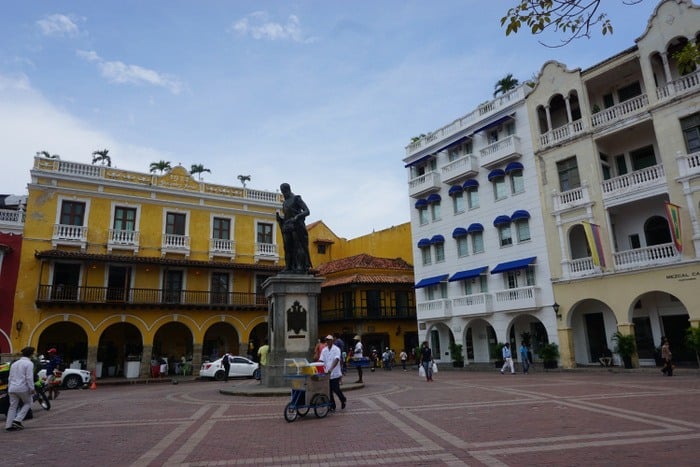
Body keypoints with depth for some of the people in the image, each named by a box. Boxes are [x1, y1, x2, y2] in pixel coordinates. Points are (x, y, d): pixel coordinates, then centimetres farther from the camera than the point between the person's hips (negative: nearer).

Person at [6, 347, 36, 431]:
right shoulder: (29, 363, -7)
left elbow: (10, 378, 21)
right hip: (23, 388, -6)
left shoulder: (14, 363, 17)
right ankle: (17, 420, -1)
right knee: (27, 404, 11)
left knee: (12, 407, 10)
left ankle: (8, 425, 8)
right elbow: (29, 377, -14)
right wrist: (32, 388, -10)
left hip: (12, 388, 7)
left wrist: (9, 388, 27)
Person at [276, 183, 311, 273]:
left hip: (297, 226, -7)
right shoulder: (285, 203, 24)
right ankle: (289, 267, -2)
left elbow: (307, 211, -5)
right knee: (288, 247, -1)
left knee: (299, 246, -11)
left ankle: (302, 267, -14)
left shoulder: (297, 199, 4)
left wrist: (297, 217, -21)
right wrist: (279, 218, 4)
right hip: (287, 228, 7)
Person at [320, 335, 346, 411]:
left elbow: (336, 360, -21)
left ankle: (343, 400, 24)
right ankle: (332, 406, 18)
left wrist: (331, 369, -34)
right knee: (329, 391, 5)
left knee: (336, 389, -4)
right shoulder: (324, 350, 8)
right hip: (327, 374, 5)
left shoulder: (336, 349, -8)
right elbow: (321, 360, 3)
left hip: (335, 374, -5)